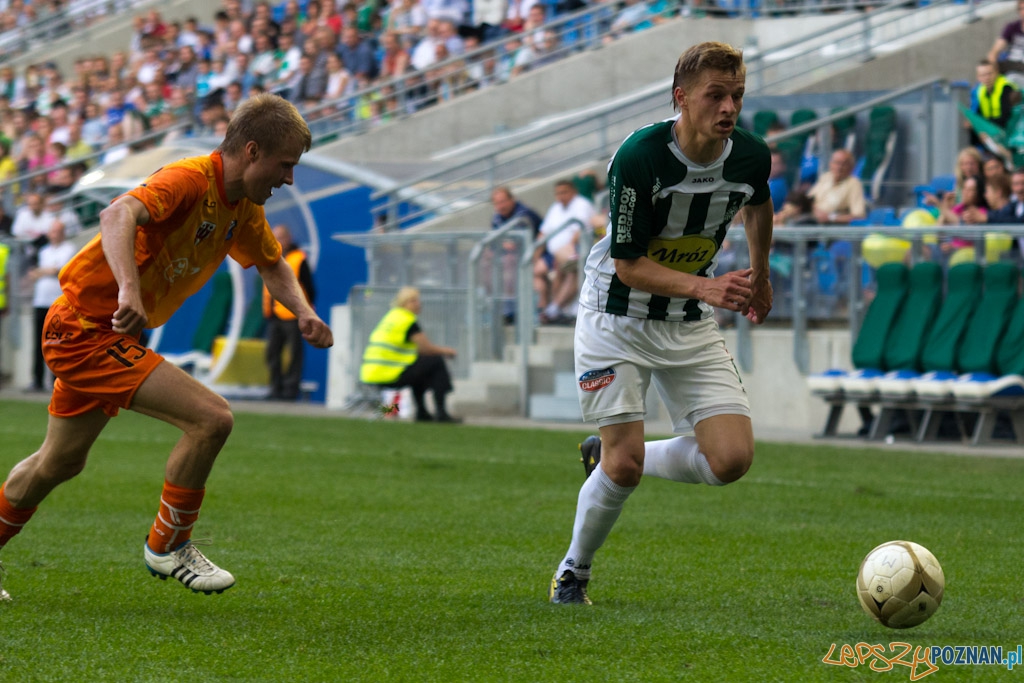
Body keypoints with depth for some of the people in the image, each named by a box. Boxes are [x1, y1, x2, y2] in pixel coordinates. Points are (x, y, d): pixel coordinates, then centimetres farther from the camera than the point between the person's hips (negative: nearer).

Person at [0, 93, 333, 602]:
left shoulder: (243, 209, 6)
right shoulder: (190, 180, -22)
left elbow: (271, 263, 25)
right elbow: (118, 215, -40)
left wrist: (302, 312, 5)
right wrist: (129, 290, -56)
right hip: (86, 327, -10)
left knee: (59, 463, 23)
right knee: (210, 418, -18)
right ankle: (168, 546, -3)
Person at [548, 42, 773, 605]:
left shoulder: (751, 157, -9)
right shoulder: (639, 157, -25)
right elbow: (627, 262, -21)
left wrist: (760, 275, 27)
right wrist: (703, 286, -35)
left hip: (690, 327, 5)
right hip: (618, 320, -5)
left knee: (732, 459, -10)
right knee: (624, 462, -13)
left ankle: (608, 459, 17)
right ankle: (573, 571, 15)